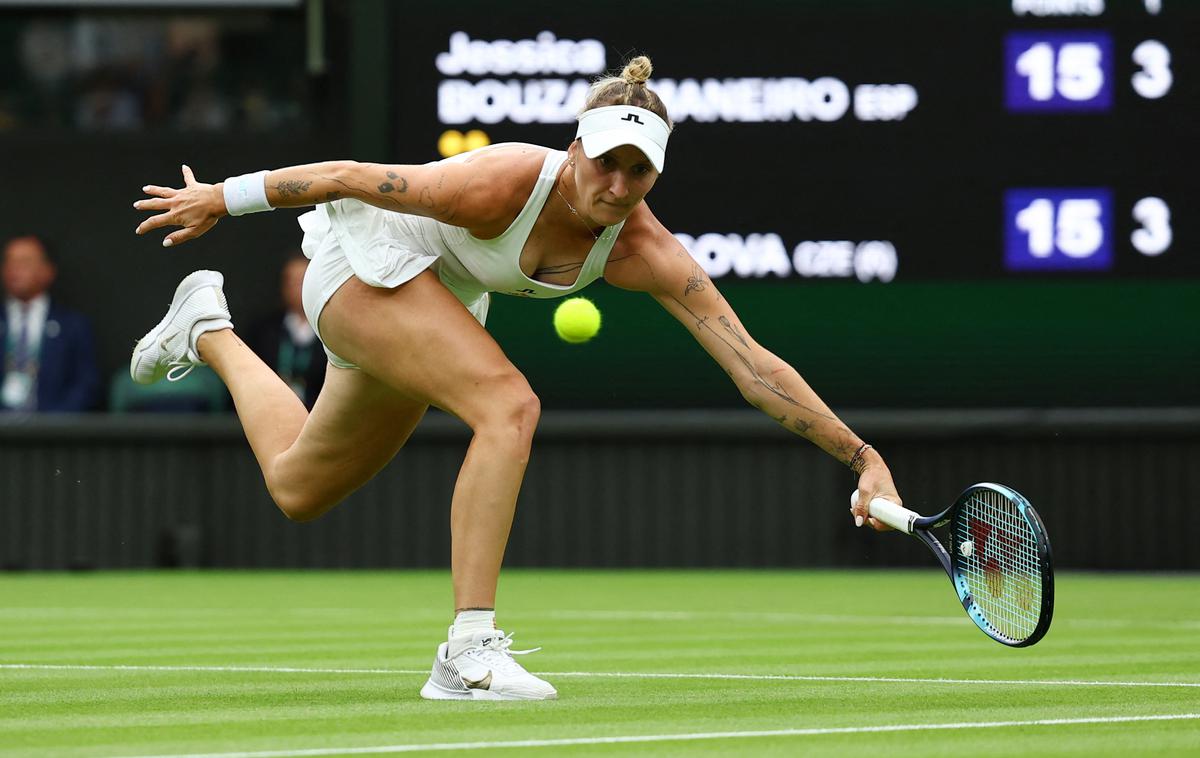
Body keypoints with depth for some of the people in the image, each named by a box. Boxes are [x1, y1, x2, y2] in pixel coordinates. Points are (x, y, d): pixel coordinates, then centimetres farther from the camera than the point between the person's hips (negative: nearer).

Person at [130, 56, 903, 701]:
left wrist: (863, 456, -34)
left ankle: (210, 332, 44)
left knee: (297, 487, 21)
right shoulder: (507, 183, -36)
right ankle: (469, 653, -29)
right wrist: (221, 198, -15)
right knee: (509, 405, -30)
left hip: (433, 304, 7)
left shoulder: (643, 252, -24)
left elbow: (753, 365, -27)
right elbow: (347, 177, -24)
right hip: (364, 257, -7)